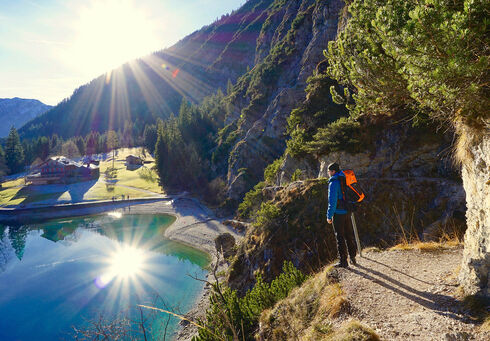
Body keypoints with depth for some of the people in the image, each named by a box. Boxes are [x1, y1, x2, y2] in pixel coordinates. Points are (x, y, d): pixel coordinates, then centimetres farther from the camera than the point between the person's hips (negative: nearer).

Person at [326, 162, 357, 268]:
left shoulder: (333, 183, -14)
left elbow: (332, 201, -19)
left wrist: (329, 216, -14)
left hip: (338, 213, -8)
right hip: (348, 212, 8)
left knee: (340, 237, 0)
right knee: (349, 235, 16)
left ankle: (343, 261, 4)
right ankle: (353, 258, 24)